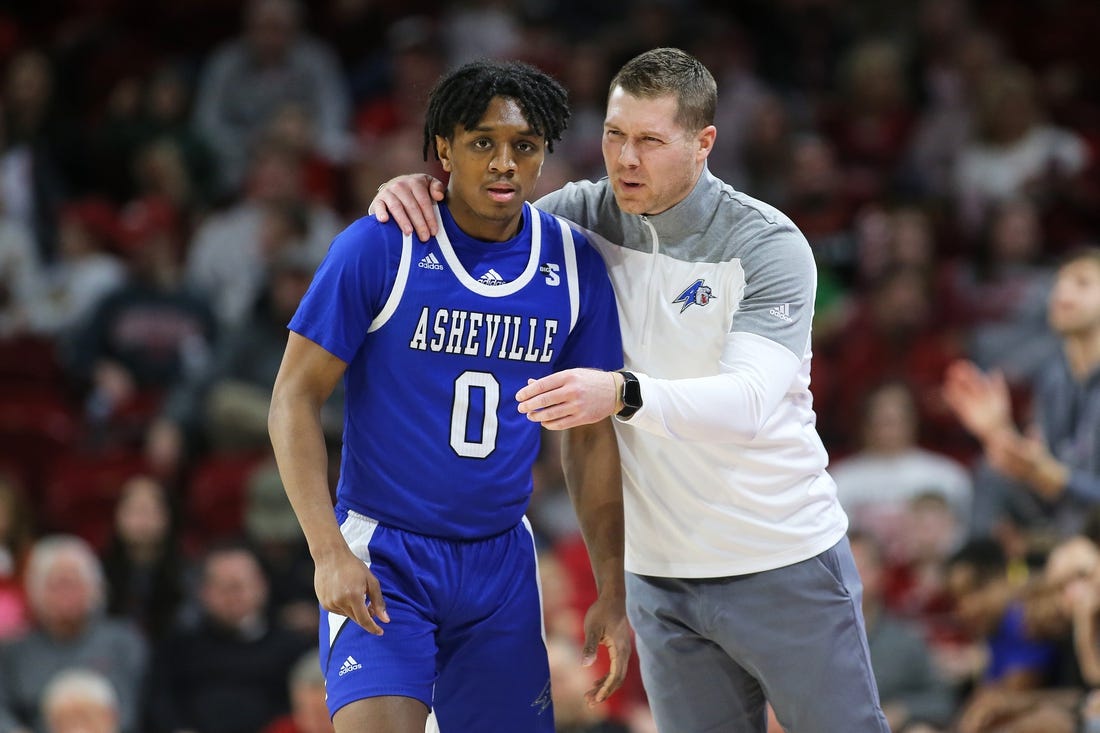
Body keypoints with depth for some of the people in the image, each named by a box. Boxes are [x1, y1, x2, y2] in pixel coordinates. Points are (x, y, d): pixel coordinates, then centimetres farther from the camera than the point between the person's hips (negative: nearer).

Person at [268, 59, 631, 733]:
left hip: (502, 562, 4)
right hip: (380, 557, -4)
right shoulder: (379, 247, -11)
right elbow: (295, 397, -8)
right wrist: (328, 552, -17)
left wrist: (613, 593, 8)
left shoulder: (576, 266, 1)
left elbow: (591, 437, 10)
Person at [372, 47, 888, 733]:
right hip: (660, 571, 4)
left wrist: (624, 394, -45)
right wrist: (410, 191, -16)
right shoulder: (587, 216, 0)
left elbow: (750, 400, -28)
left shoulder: (768, 244, -15)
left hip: (783, 566, -4)